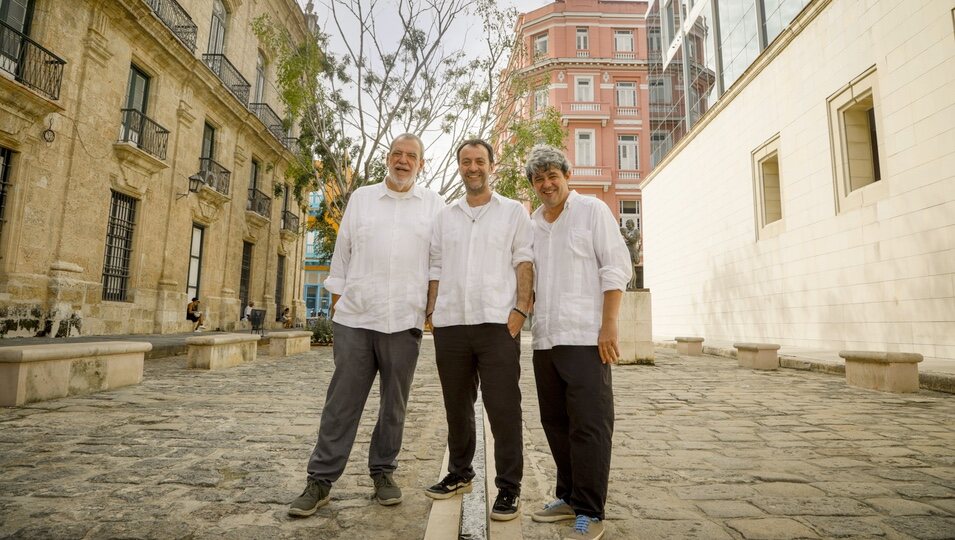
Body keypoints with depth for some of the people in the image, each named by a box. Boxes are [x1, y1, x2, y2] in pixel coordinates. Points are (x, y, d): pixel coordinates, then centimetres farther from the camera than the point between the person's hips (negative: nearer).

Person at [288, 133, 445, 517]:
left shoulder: (434, 205, 9)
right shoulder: (361, 198, 12)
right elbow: (341, 253, 12)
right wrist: (336, 300, 8)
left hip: (404, 321, 0)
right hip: (355, 317, 0)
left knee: (394, 402, 10)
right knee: (342, 401, 3)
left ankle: (383, 472, 27)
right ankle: (320, 479, 15)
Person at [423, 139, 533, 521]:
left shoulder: (513, 212, 8)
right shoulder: (445, 217, 17)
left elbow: (524, 262, 1)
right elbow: (436, 268, 16)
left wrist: (521, 309, -10)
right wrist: (432, 311, 7)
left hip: (496, 322, -4)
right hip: (450, 324, 4)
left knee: (503, 407, -2)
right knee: (456, 405, 14)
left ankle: (509, 487, 11)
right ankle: (459, 474, 31)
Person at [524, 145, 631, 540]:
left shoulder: (592, 211, 0)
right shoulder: (532, 224, 15)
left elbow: (616, 269, -6)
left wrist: (608, 326, -14)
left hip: (585, 338, -6)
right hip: (545, 339, 6)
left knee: (589, 426, -2)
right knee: (556, 423, 14)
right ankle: (569, 497, 29)